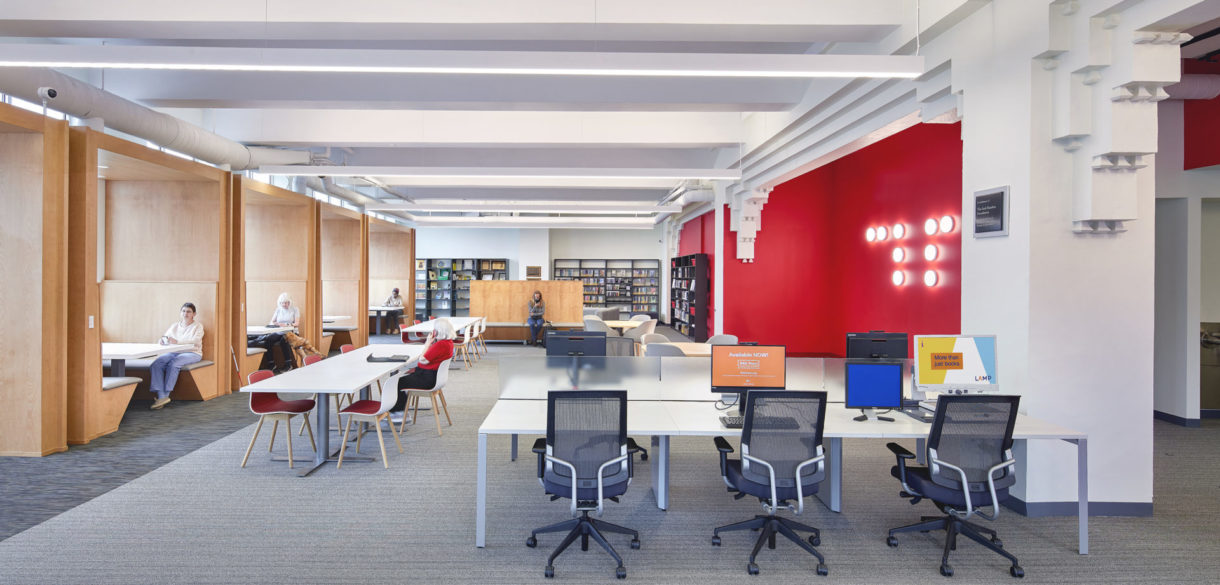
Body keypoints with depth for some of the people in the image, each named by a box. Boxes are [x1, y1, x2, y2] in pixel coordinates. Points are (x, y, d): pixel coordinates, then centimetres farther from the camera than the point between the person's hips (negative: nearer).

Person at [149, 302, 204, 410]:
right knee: (156, 363, -25)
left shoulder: (197, 326, 4)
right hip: (174, 353, 5)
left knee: (173, 363, -35)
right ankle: (161, 396, -32)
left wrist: (177, 341, -30)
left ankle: (166, 395, -28)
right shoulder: (175, 326, 19)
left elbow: (196, 340, -16)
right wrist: (163, 340, -11)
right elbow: (163, 341, 16)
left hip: (192, 353, -5)